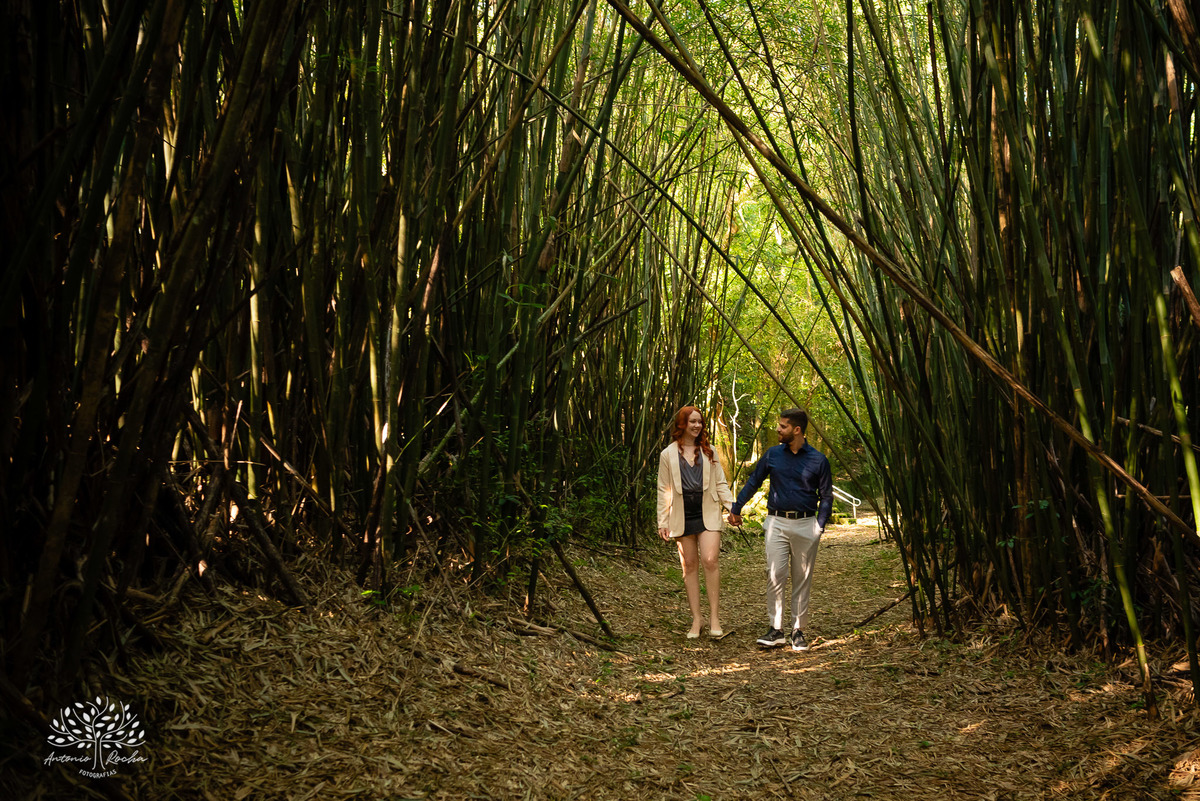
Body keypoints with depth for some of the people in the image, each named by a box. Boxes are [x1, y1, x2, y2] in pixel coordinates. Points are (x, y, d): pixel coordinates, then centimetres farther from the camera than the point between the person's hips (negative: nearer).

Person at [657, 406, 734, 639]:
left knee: (710, 560, -14)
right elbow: (664, 490, 7)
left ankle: (714, 616, -5)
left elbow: (720, 483, 14)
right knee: (689, 565, 4)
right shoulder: (668, 454, 6)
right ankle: (696, 618, 12)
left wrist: (732, 507, 1)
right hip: (682, 517, 0)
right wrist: (662, 522, 3)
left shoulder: (709, 452, 11)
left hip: (707, 514, 0)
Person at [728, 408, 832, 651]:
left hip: (805, 524, -1)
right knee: (775, 576, -8)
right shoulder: (772, 455, 6)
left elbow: (826, 496, 7)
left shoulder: (818, 460, 1)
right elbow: (753, 481, 16)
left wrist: (819, 527, -1)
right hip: (777, 522, 1)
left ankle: (798, 631, 12)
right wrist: (736, 508, 16)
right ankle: (775, 630, -2)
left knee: (802, 579, 4)